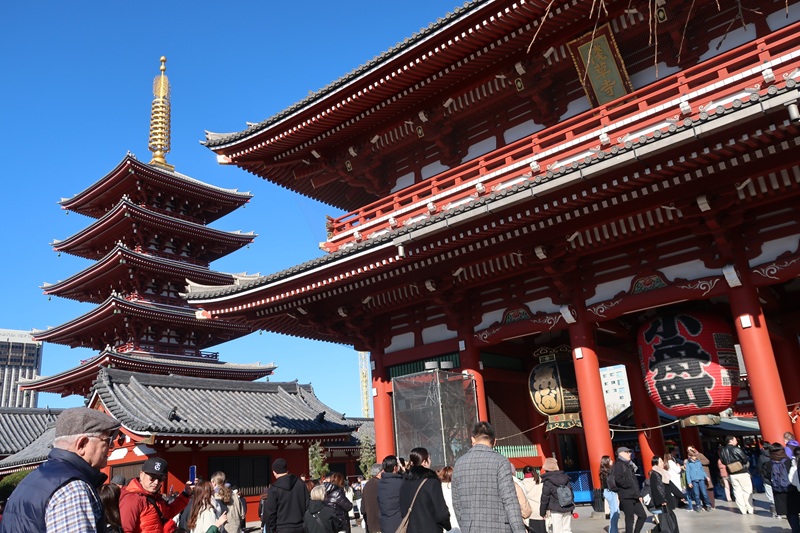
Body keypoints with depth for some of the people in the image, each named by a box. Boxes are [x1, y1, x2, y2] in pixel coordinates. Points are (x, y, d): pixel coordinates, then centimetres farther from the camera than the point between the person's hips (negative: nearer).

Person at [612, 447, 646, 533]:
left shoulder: (629, 465, 19)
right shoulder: (618, 464, -9)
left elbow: (634, 481, 20)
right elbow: (618, 479, -22)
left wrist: (638, 494, 13)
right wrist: (629, 485, -15)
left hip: (633, 496, 9)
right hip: (626, 496, -9)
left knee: (643, 516, 10)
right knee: (630, 518, -4)